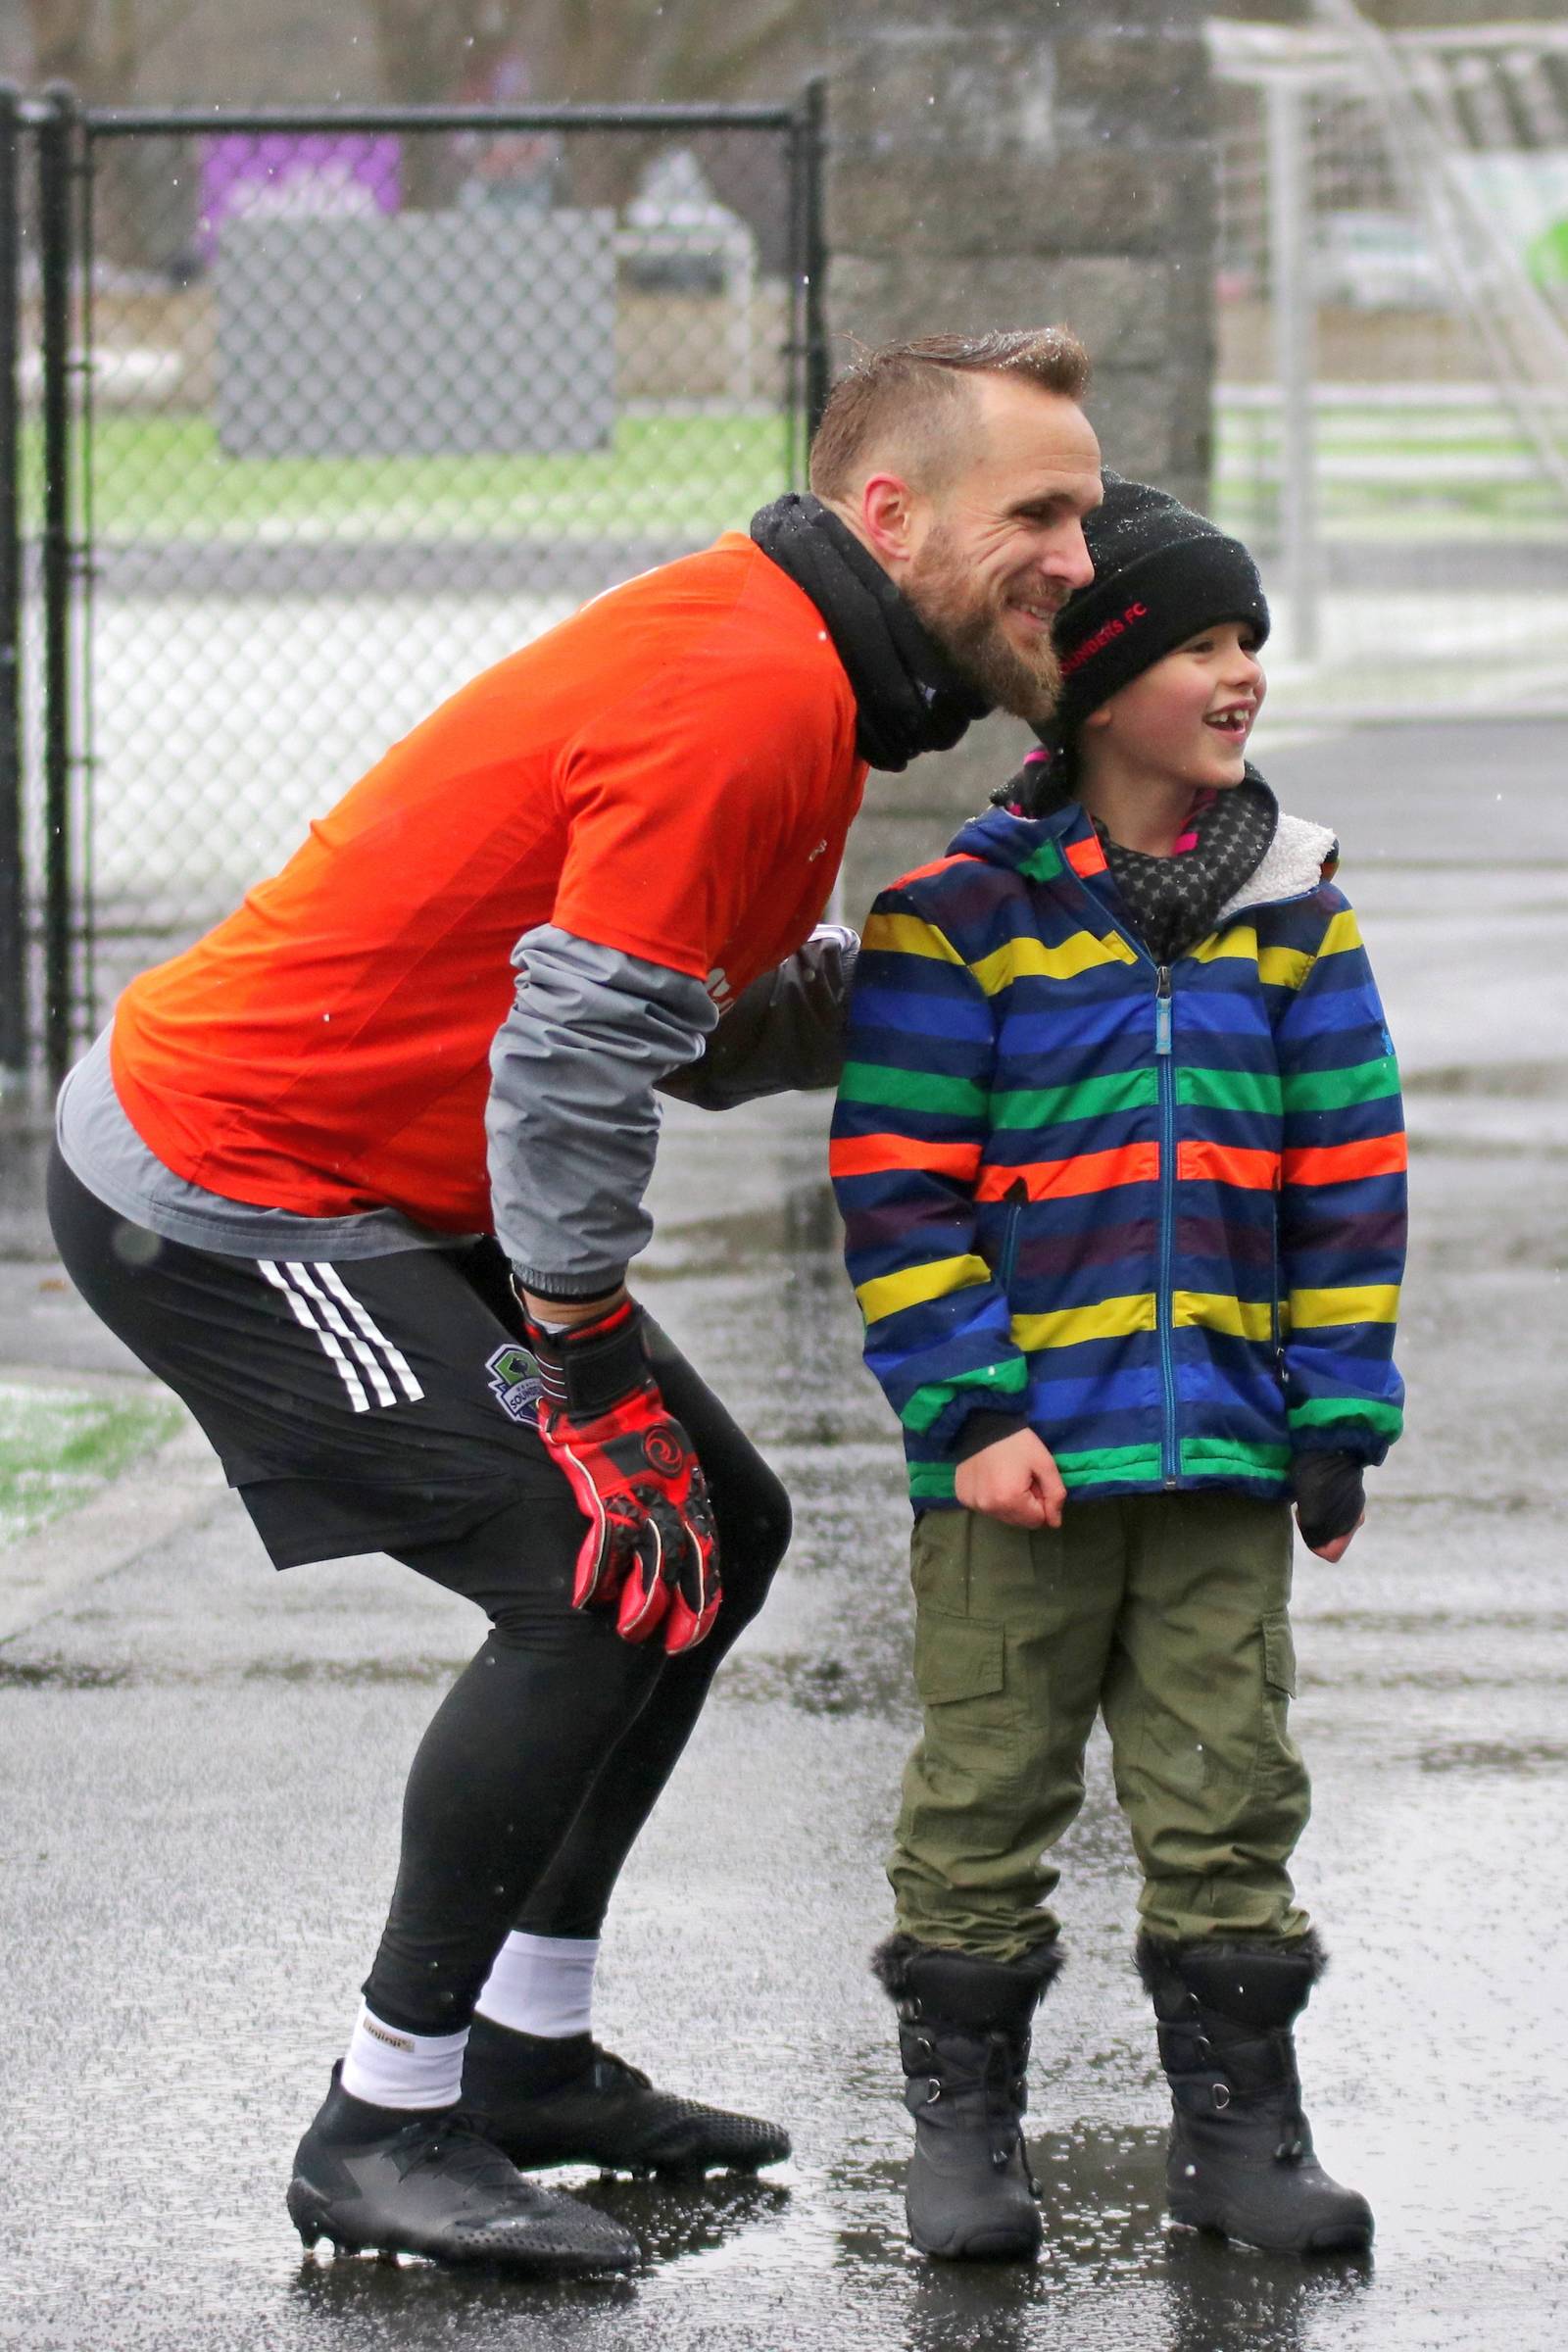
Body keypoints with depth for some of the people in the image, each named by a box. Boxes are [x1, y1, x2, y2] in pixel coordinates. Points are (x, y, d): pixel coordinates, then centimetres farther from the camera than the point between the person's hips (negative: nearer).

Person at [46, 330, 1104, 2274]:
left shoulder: (788, 675, 9)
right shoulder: (742, 695, -24)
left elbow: (715, 1035, 12)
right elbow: (576, 1057, -25)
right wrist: (601, 1398, -19)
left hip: (381, 1188, 11)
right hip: (216, 1199, -11)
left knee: (715, 1530, 13)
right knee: (603, 1577, -18)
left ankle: (524, 2052, 21)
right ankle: (382, 2131, -8)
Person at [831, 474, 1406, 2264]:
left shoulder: (1294, 913, 6)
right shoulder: (956, 917, -6)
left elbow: (1347, 1178, 8)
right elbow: (898, 1191, -6)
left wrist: (1340, 1418, 4)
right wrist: (968, 1413, -12)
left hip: (1225, 1443, 3)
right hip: (1021, 1449, -3)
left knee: (1225, 1784, 6)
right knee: (989, 1784, 4)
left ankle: (1236, 2122, 15)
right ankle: (960, 2120, 14)